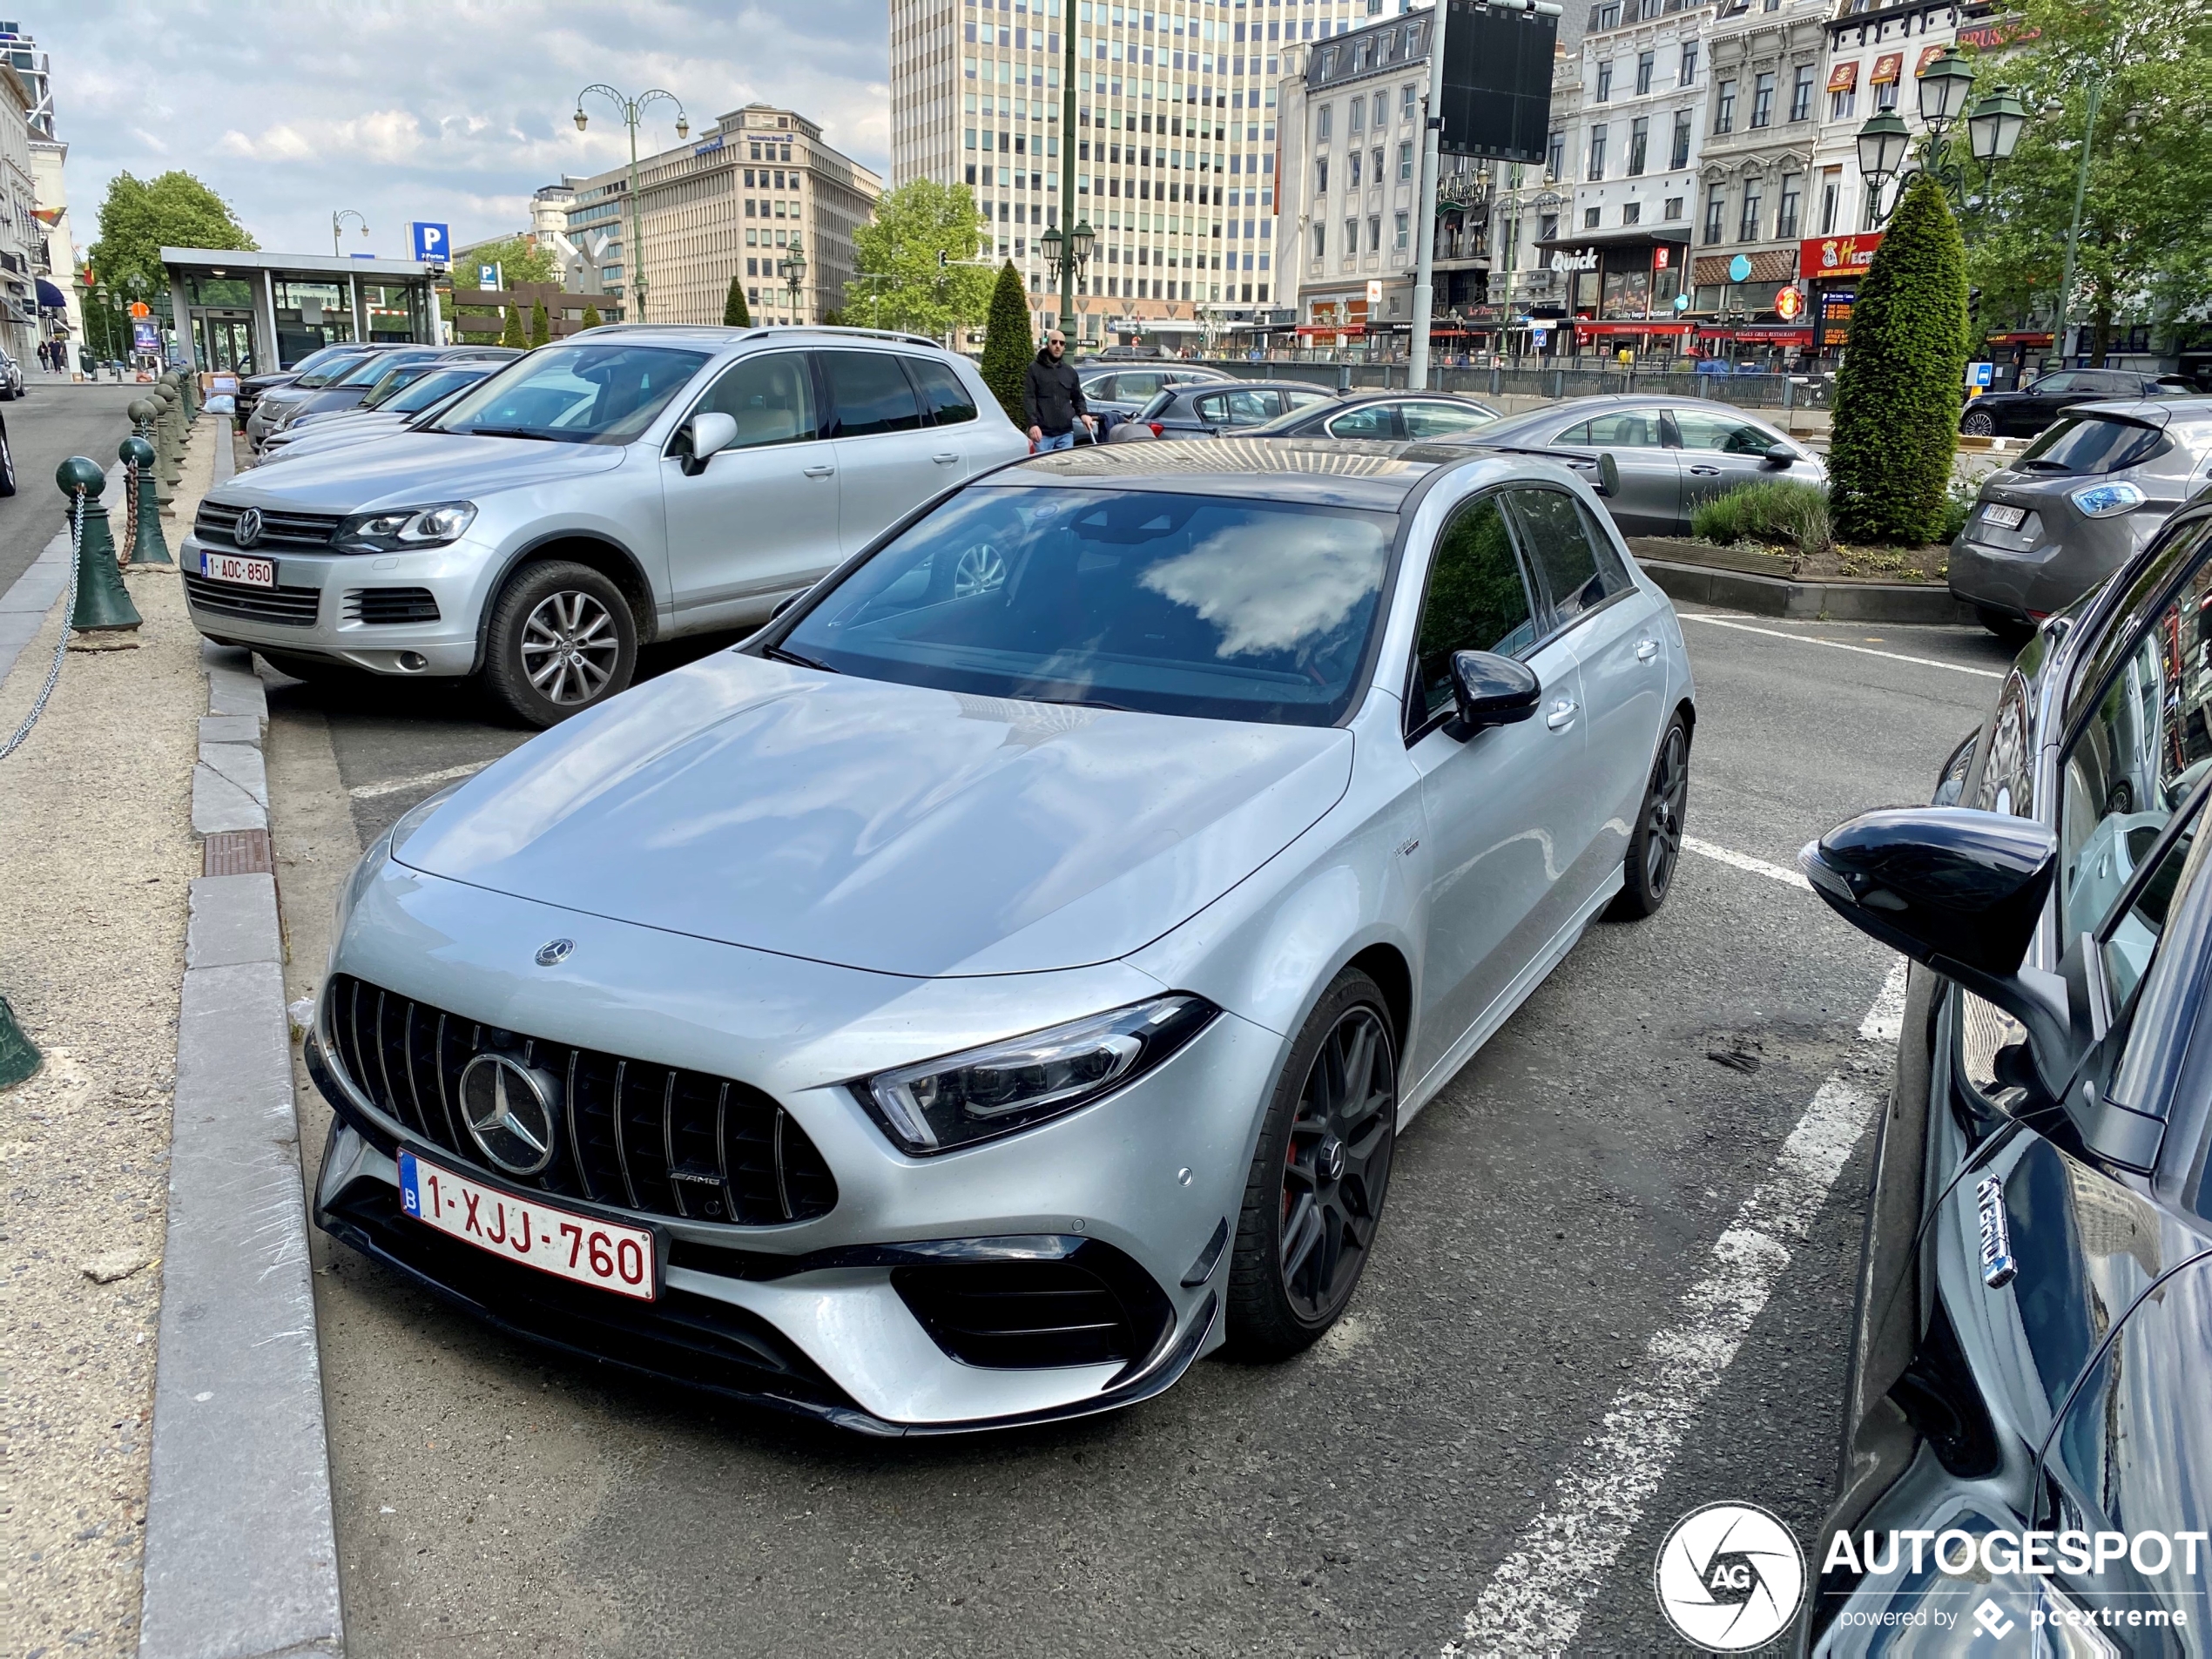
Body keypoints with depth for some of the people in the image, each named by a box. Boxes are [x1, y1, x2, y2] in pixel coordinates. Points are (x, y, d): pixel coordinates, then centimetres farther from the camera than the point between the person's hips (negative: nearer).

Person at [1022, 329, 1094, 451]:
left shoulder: (1070, 372, 18)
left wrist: (1083, 413, 0)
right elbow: (1028, 399, -5)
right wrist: (1033, 423, -19)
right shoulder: (1034, 369, 3)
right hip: (1043, 433, -4)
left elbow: (1078, 398, 23)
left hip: (1066, 433, 4)